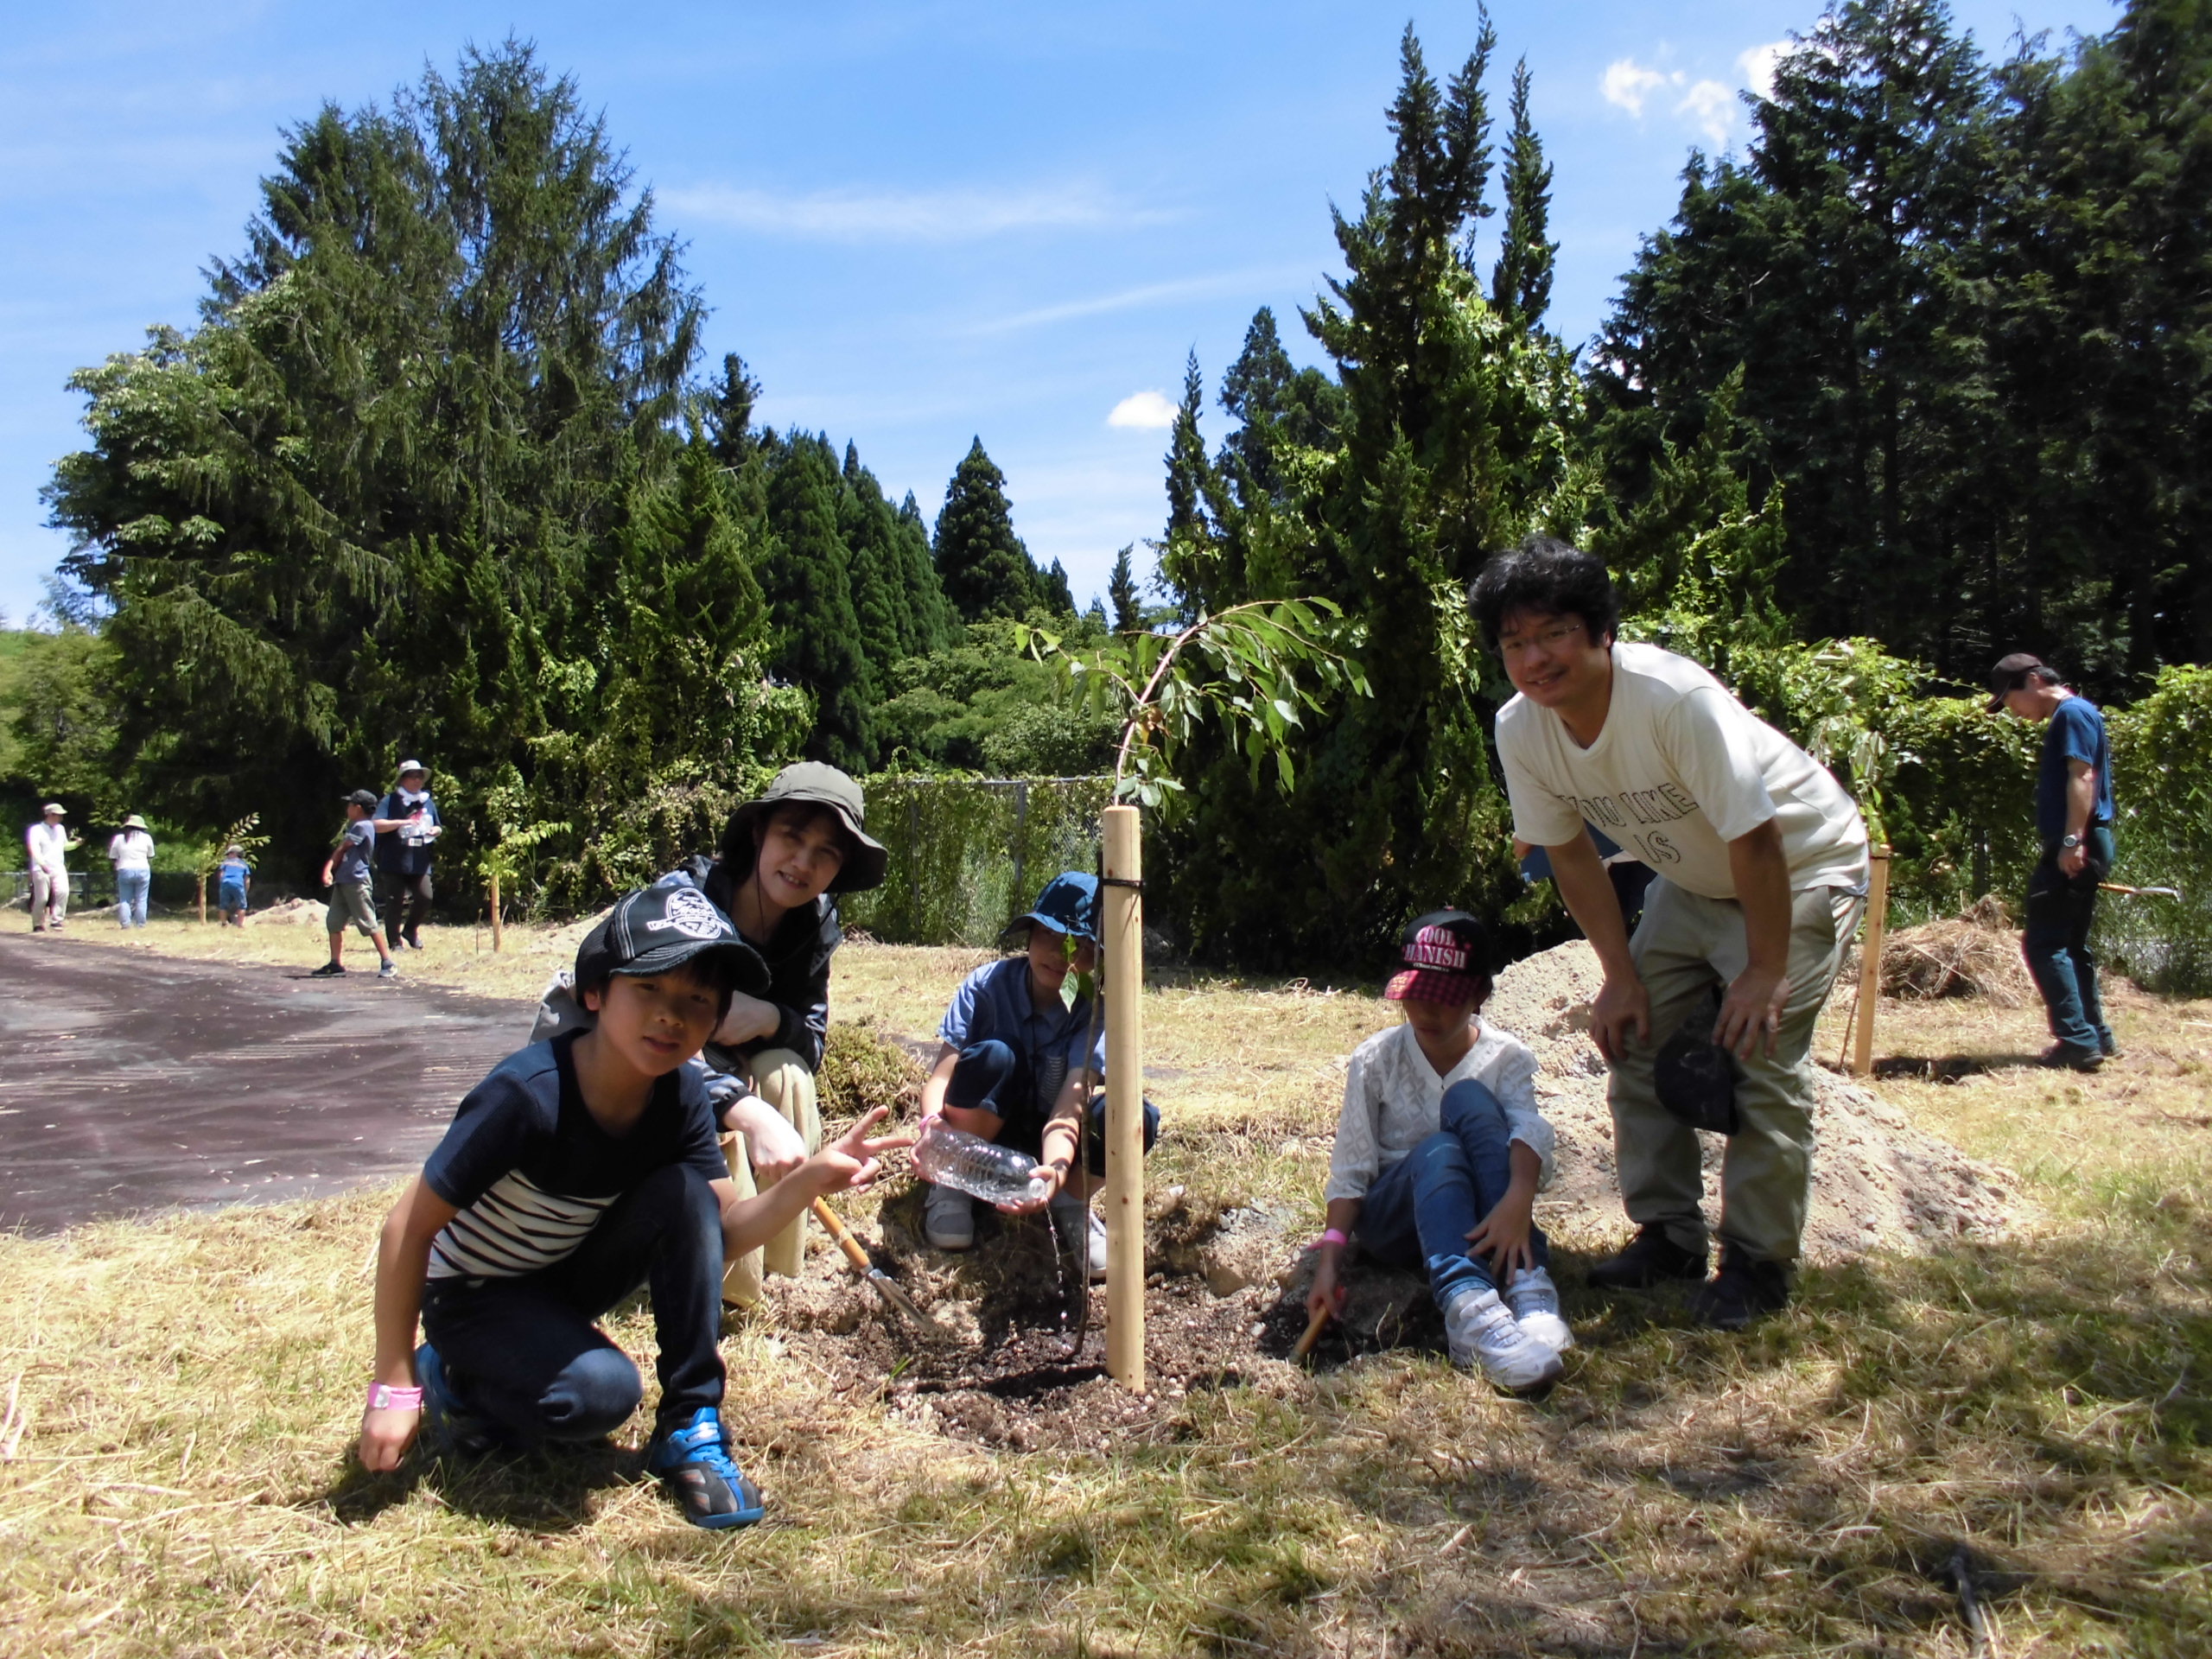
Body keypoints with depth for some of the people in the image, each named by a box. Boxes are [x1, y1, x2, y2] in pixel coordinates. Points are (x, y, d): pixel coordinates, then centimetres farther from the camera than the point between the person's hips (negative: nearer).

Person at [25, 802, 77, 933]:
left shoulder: (60, 829, 16)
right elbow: (34, 849, -15)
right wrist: (42, 864, -28)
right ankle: (37, 925, 14)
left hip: (59, 869, 4)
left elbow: (65, 845, 27)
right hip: (42, 870, -4)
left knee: (63, 892, -17)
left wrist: (76, 844, 6)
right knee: (41, 898, -2)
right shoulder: (36, 830, -4)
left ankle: (56, 921, -12)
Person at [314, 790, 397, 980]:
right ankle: (337, 964, 14)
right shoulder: (353, 826, 21)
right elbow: (340, 850, 12)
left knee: (368, 923, -11)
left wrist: (330, 868, 7)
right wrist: (328, 868, -4)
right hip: (342, 882, 10)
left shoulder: (363, 827, -10)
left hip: (357, 882, -10)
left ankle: (388, 963, -9)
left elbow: (342, 849, -6)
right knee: (334, 922, 9)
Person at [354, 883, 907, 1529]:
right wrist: (393, 1386, -20)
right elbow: (408, 1229, -25)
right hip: (473, 1295, -5)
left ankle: (689, 1426, -11)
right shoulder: (529, 1094, -33)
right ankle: (454, 1379, 1)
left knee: (685, 1192, -21)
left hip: (568, 1280, 5)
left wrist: (810, 1179, -31)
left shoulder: (682, 1097, -16)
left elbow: (721, 1228, -12)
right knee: (602, 1391, -30)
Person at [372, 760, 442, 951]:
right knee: (395, 903, 0)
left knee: (425, 897, -4)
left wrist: (436, 831, 1)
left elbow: (439, 827, 24)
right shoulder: (390, 801, -2)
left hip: (420, 862, 4)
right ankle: (395, 941, 9)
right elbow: (376, 825, -12)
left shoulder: (428, 803, 15)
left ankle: (411, 929, 21)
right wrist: (401, 822, -22)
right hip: (395, 863, -4)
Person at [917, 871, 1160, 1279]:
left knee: (1137, 1116, -29)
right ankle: (952, 1187, -12)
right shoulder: (987, 984, -18)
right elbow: (941, 1075, -25)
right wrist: (932, 1124, -49)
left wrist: (1055, 1171, -52)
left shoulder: (1095, 1009, -18)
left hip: (1052, 1140, 1)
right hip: (981, 1134, -1)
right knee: (993, 1056, -33)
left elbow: (1070, 1104, -32)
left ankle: (1072, 1202, -2)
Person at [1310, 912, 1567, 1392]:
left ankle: (1526, 1286, -43)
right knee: (1438, 1153, -34)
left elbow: (1529, 1128, -22)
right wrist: (1331, 1253, -21)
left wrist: (1518, 1199, -45)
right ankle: (1467, 1308, -60)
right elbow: (1350, 1171, -5)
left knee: (1469, 1100, -27)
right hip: (1391, 1219, 0)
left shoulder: (1507, 1058, -1)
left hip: (1478, 1221, 0)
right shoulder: (1376, 1060, -1)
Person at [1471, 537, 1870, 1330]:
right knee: (1636, 1040, 0)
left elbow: (1758, 841, -29)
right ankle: (1668, 1234, 14)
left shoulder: (1675, 698, -36)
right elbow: (1569, 853, -3)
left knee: (1760, 1052, -15)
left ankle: (1759, 1262, 0)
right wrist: (1622, 975, -4)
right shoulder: (1519, 731, -16)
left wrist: (1764, 972, -22)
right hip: (1689, 881, 6)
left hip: (1801, 866, -6)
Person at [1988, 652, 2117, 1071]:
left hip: (2076, 849, -11)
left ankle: (2078, 1041, -12)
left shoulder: (2073, 713, -10)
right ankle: (2096, 1037, 22)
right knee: (2069, 944, 16)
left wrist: (2072, 840, -26)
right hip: (2078, 848, 11)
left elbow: (2082, 778, -20)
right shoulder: (2068, 717, 20)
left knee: (2044, 943, -11)